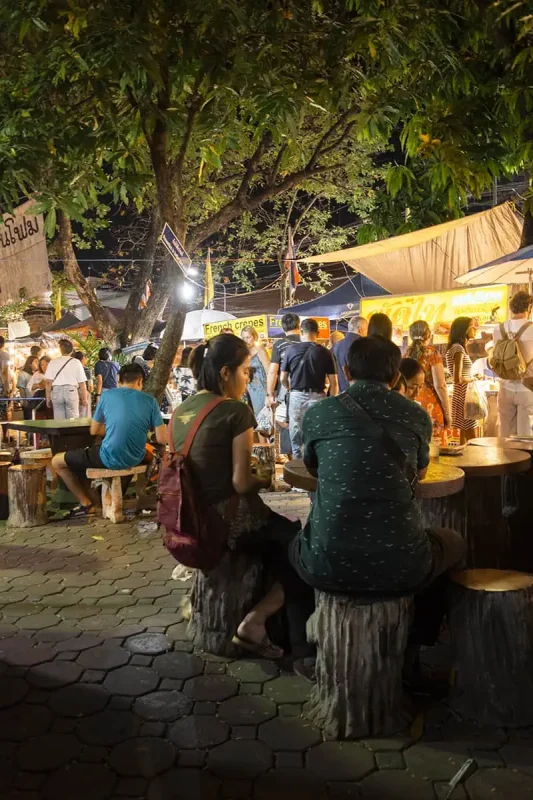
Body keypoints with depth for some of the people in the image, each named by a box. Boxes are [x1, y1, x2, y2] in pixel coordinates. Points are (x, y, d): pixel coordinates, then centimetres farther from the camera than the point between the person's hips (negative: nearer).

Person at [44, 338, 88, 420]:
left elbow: (48, 382, 0)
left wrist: (48, 399, 6)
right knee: (73, 420, 2)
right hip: (71, 391, -1)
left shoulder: (53, 362, 4)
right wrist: (84, 399, 8)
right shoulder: (76, 362, 2)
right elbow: (82, 383, 0)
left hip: (56, 391, 1)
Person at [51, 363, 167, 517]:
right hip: (136, 459, 3)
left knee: (57, 461, 18)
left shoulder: (108, 395, -3)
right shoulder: (150, 400, -1)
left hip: (109, 459, -3)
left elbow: (94, 431, 8)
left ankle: (86, 504, 20)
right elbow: (162, 439, -4)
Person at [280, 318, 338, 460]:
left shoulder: (291, 350, -1)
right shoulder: (325, 352, -3)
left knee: (296, 438, 9)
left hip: (296, 397, 1)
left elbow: (283, 379, 5)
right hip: (317, 397, -1)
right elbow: (333, 382, -3)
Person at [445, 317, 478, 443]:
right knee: (472, 439, -7)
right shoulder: (458, 349, -16)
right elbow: (457, 379, -24)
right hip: (464, 396, -10)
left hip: (462, 395, 10)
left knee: (465, 436, 12)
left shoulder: (456, 347, 14)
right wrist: (472, 379, -8)